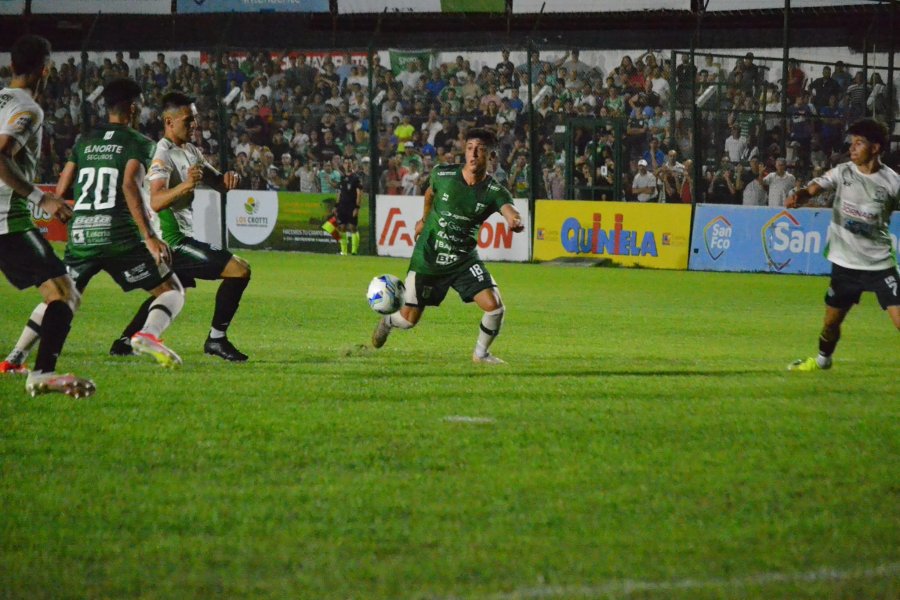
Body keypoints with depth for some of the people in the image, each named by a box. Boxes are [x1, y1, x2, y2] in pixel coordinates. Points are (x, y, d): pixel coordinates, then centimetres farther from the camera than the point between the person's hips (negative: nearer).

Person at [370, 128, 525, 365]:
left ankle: (481, 353, 11)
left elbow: (510, 212, -36)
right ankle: (387, 322, 44)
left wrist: (516, 222, -60)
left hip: (464, 260, 0)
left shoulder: (494, 192, -16)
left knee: (494, 306, -18)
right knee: (409, 319, 5)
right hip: (427, 257, 0)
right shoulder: (442, 174, -11)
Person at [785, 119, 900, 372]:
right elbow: (814, 188, -15)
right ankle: (822, 359, 43)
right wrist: (798, 196, -38)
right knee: (832, 320, 16)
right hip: (845, 262, 3)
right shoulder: (843, 172, -3)